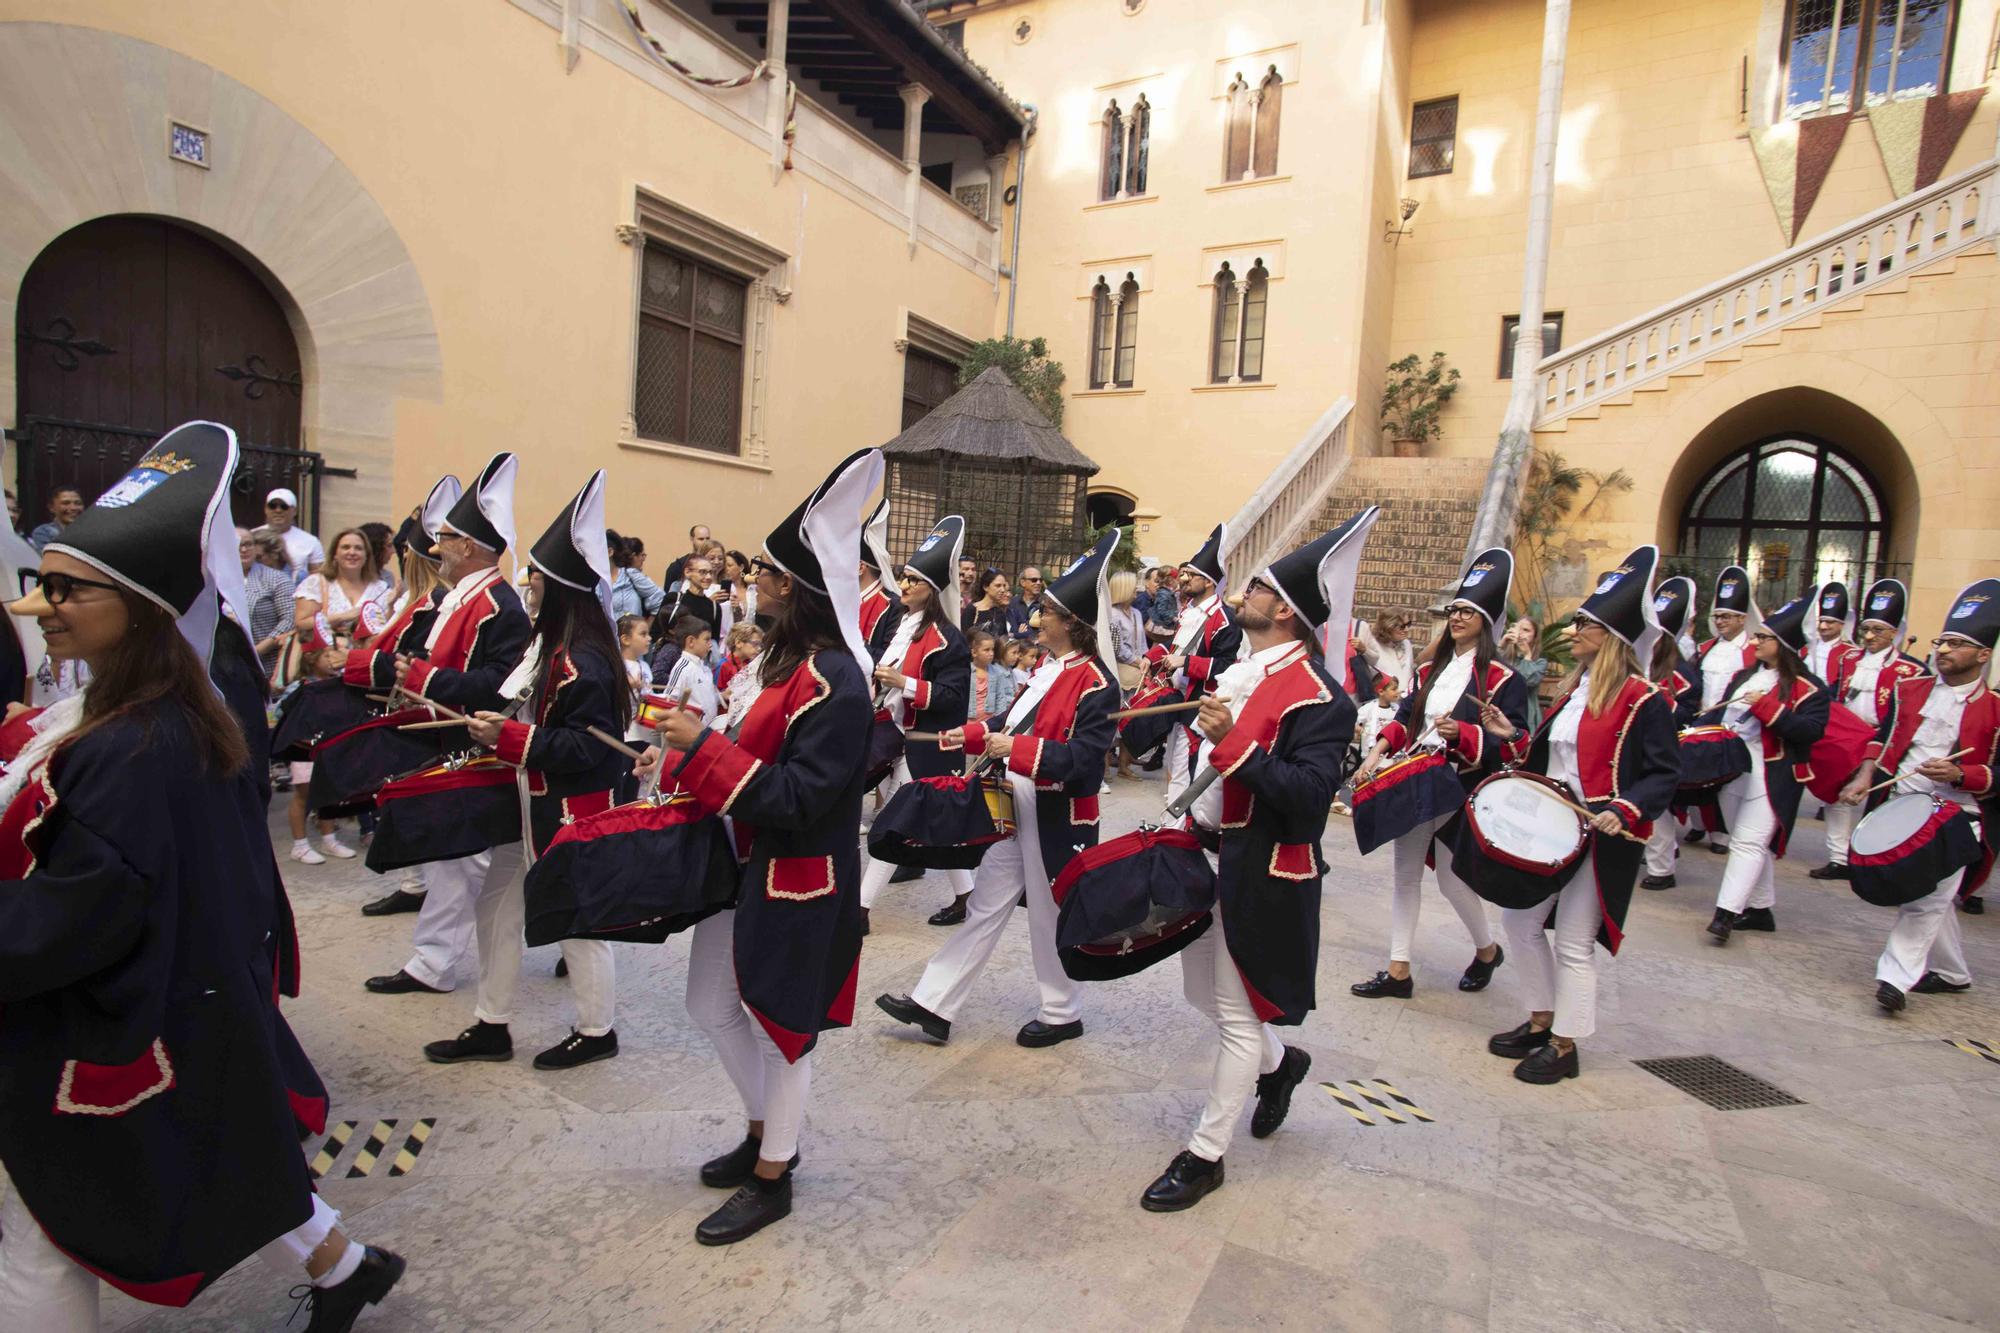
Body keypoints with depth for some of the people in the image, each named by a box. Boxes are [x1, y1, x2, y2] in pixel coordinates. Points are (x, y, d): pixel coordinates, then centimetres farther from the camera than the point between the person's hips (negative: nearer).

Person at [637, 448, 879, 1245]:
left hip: (797, 884, -10)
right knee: (713, 1008, 21)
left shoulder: (834, 682, -25)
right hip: (748, 863, 10)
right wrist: (687, 753, 4)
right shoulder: (788, 658, 5)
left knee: (782, 1024, 9)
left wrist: (704, 746, -27)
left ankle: (772, 1178, 32)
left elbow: (795, 798, -28)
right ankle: (764, 1133, 44)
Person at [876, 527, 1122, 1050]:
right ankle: (932, 1004, 18)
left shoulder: (1096, 684, -19)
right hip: (1016, 806, 8)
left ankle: (1062, 1014, 30)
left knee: (1052, 915, 8)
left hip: (1057, 818, -8)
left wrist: (1017, 749, -29)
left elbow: (1082, 758, -26)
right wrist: (972, 736, 9)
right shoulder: (1048, 668, 9)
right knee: (984, 906, 12)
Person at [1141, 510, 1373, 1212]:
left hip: (1261, 879, -9)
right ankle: (1280, 1063, 48)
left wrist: (1232, 742, -30)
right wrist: (1190, 831, 12)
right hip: (1209, 858, 9)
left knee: (1238, 1015, 6)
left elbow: (1309, 794, -26)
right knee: (1205, 992, 21)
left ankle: (1204, 1155, 20)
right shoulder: (1239, 674, 10)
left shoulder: (1316, 696, -17)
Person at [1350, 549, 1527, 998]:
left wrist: (1463, 733, -27)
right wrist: (1375, 756, 1)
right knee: (1405, 874, 7)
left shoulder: (1501, 678, -7)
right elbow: (1406, 719, 13)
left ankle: (1486, 950, 33)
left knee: (1452, 878, 3)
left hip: (1460, 788, -6)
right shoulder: (1430, 668, 11)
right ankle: (1398, 972, 15)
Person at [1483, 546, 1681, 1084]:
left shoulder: (1644, 699, -13)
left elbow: (1665, 773, -14)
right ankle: (1540, 1021, 30)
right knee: (1520, 919, 13)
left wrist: (1624, 810, -27)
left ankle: (1565, 1046, 18)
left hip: (1602, 838, -8)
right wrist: (1511, 737, 3)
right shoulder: (1575, 688, 12)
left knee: (1574, 942, 1)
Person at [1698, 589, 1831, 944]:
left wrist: (1767, 707, -22)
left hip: (1770, 780, -7)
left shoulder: (1808, 687, -7)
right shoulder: (1743, 677, 14)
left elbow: (1812, 731, -18)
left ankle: (1726, 912, -12)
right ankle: (1760, 909, 24)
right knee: (1754, 844, 14)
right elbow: (1718, 715, 18)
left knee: (1749, 842, -10)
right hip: (1731, 772, 7)